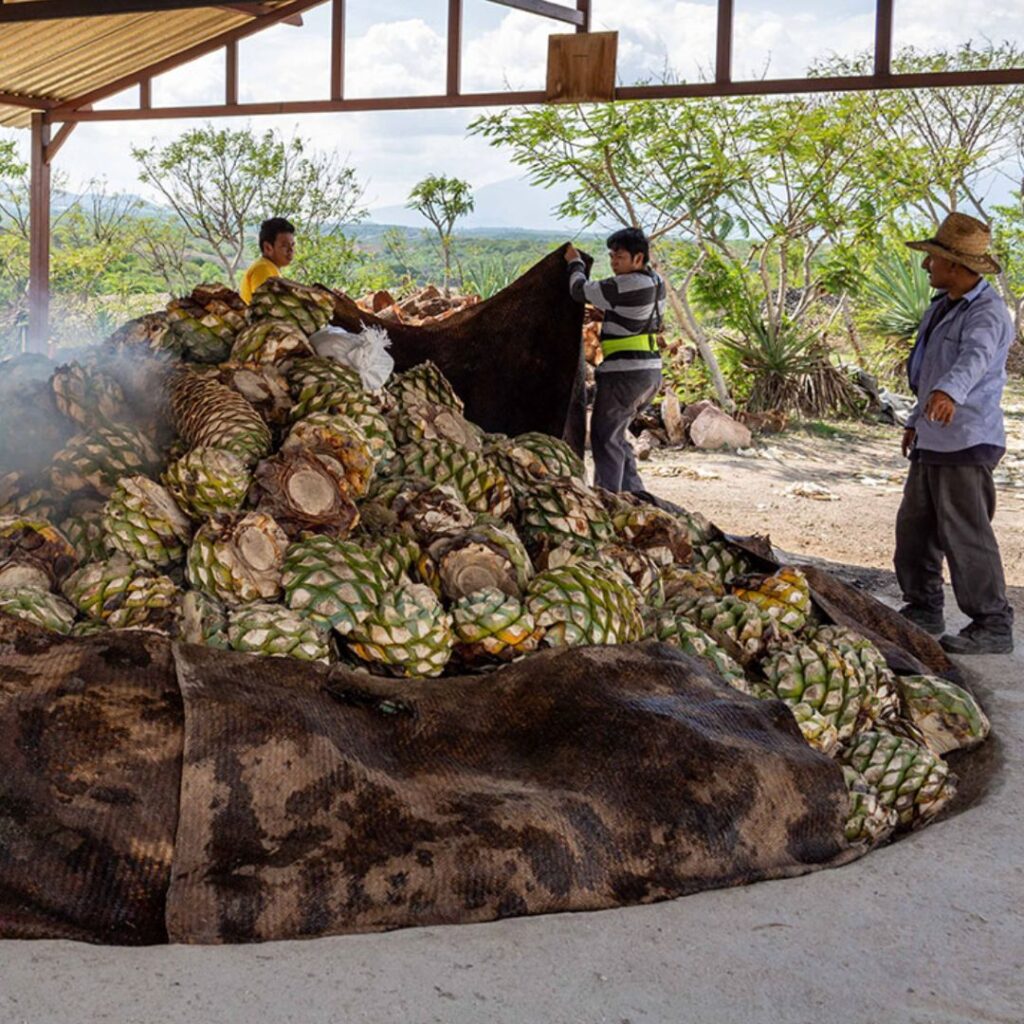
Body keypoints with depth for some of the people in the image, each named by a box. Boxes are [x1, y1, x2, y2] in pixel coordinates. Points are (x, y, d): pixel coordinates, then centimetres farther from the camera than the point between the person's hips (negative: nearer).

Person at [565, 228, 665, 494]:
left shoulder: (625, 286, -19)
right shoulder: (656, 282, 9)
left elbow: (580, 290, -6)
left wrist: (575, 262, 11)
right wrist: (606, 314, 18)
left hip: (625, 372, -9)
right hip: (650, 371, 9)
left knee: (605, 436, -2)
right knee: (615, 435, 19)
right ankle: (633, 492, 21)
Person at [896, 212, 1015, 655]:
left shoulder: (988, 314, -16)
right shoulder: (942, 306, 14)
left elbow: (974, 359, -37)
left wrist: (948, 392, -56)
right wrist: (916, 419, 29)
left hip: (966, 441, -9)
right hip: (932, 440, 10)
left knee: (965, 533, -8)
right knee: (914, 526, 15)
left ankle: (992, 625, 0)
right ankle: (923, 609, 28)